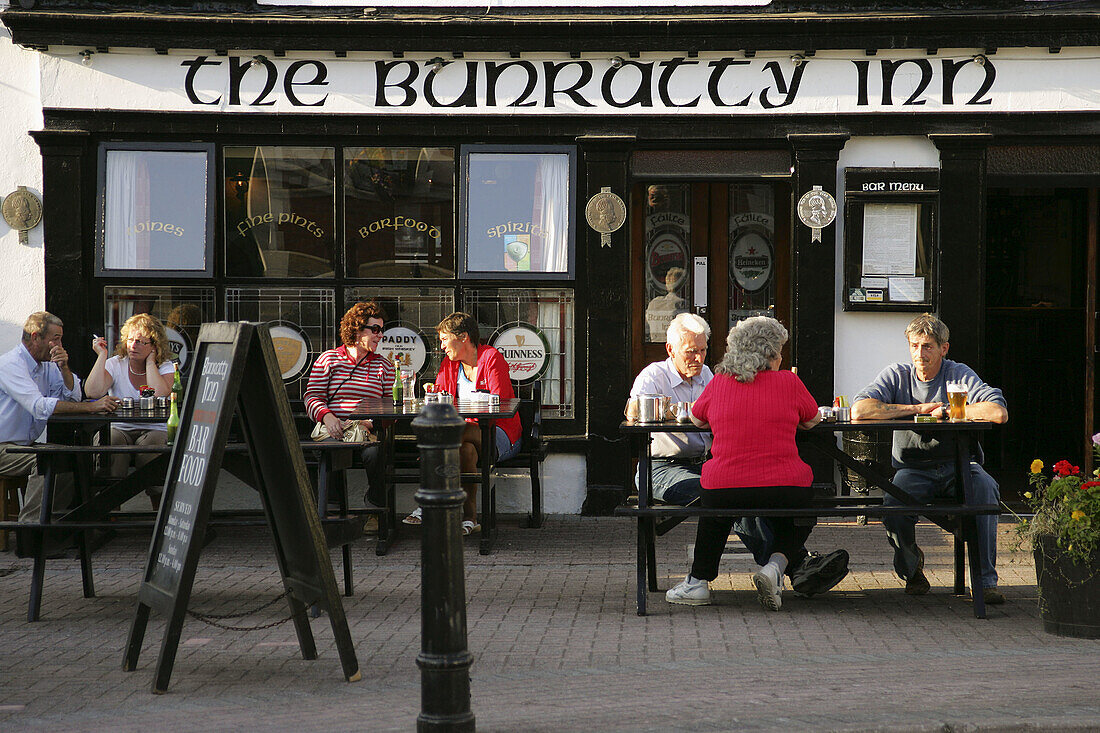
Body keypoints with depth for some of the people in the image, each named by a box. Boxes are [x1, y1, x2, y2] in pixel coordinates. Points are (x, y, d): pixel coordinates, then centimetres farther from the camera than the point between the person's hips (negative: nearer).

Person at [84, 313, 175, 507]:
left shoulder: (165, 367, 3)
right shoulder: (115, 364, 6)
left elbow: (159, 396, -19)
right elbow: (93, 392, -13)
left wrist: (150, 361, -10)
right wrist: (102, 355, -9)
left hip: (153, 430, -1)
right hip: (119, 428, 1)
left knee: (150, 446, -35)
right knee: (110, 441, -33)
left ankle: (160, 507, -21)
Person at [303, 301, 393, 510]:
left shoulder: (383, 365, 17)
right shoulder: (328, 359, 13)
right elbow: (312, 397, 7)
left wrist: (371, 422, -10)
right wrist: (327, 417, -15)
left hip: (370, 432, 1)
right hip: (334, 430, -1)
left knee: (375, 454, -33)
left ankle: (377, 508, -12)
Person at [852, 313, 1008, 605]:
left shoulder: (959, 375, -1)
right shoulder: (896, 375, 3)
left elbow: (999, 412, -18)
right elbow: (860, 411, -15)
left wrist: (945, 411, -10)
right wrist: (918, 409, -14)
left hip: (958, 465, 0)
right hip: (913, 468, 0)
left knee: (985, 487, -32)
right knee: (893, 504, -30)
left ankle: (986, 580, -20)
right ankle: (911, 567, 3)